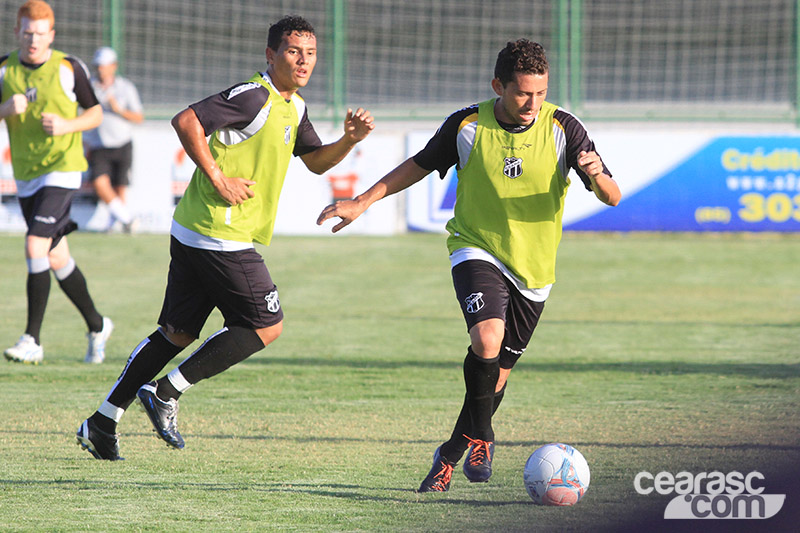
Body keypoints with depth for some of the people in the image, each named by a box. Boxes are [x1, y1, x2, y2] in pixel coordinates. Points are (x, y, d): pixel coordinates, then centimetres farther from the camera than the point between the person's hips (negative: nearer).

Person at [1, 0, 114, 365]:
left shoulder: (69, 69, -6)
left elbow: (95, 113, 3)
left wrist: (67, 125, -15)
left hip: (62, 170, -5)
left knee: (36, 246, -19)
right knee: (56, 257, 11)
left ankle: (32, 341, -17)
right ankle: (97, 325, 30)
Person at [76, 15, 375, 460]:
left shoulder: (294, 106, 16)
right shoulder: (254, 97, -15)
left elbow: (315, 161, 24)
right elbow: (186, 122, -21)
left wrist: (350, 140, 5)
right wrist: (217, 179, -19)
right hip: (223, 236, -10)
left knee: (177, 333, 12)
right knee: (268, 326, -3)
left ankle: (103, 423, 12)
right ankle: (167, 391, -3)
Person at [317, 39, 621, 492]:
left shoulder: (562, 127, -11)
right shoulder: (467, 126, -10)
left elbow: (612, 198, -11)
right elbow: (420, 165, 8)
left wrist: (597, 175, -34)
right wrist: (363, 202, 3)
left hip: (534, 267, 2)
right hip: (477, 250, -2)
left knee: (496, 375, 8)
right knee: (486, 339, -29)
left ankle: (451, 455, 32)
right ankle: (480, 436, -6)